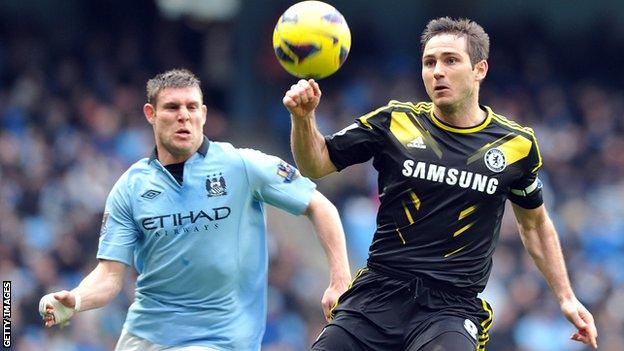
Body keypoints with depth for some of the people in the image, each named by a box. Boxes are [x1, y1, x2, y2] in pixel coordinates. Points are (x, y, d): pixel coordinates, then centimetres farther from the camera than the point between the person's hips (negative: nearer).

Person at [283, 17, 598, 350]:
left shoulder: (517, 145, 6)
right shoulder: (394, 122, 4)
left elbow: (533, 223, 21)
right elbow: (317, 164, 8)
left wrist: (566, 297, 16)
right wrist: (303, 117, -11)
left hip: (454, 306, -1)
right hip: (379, 293, 1)